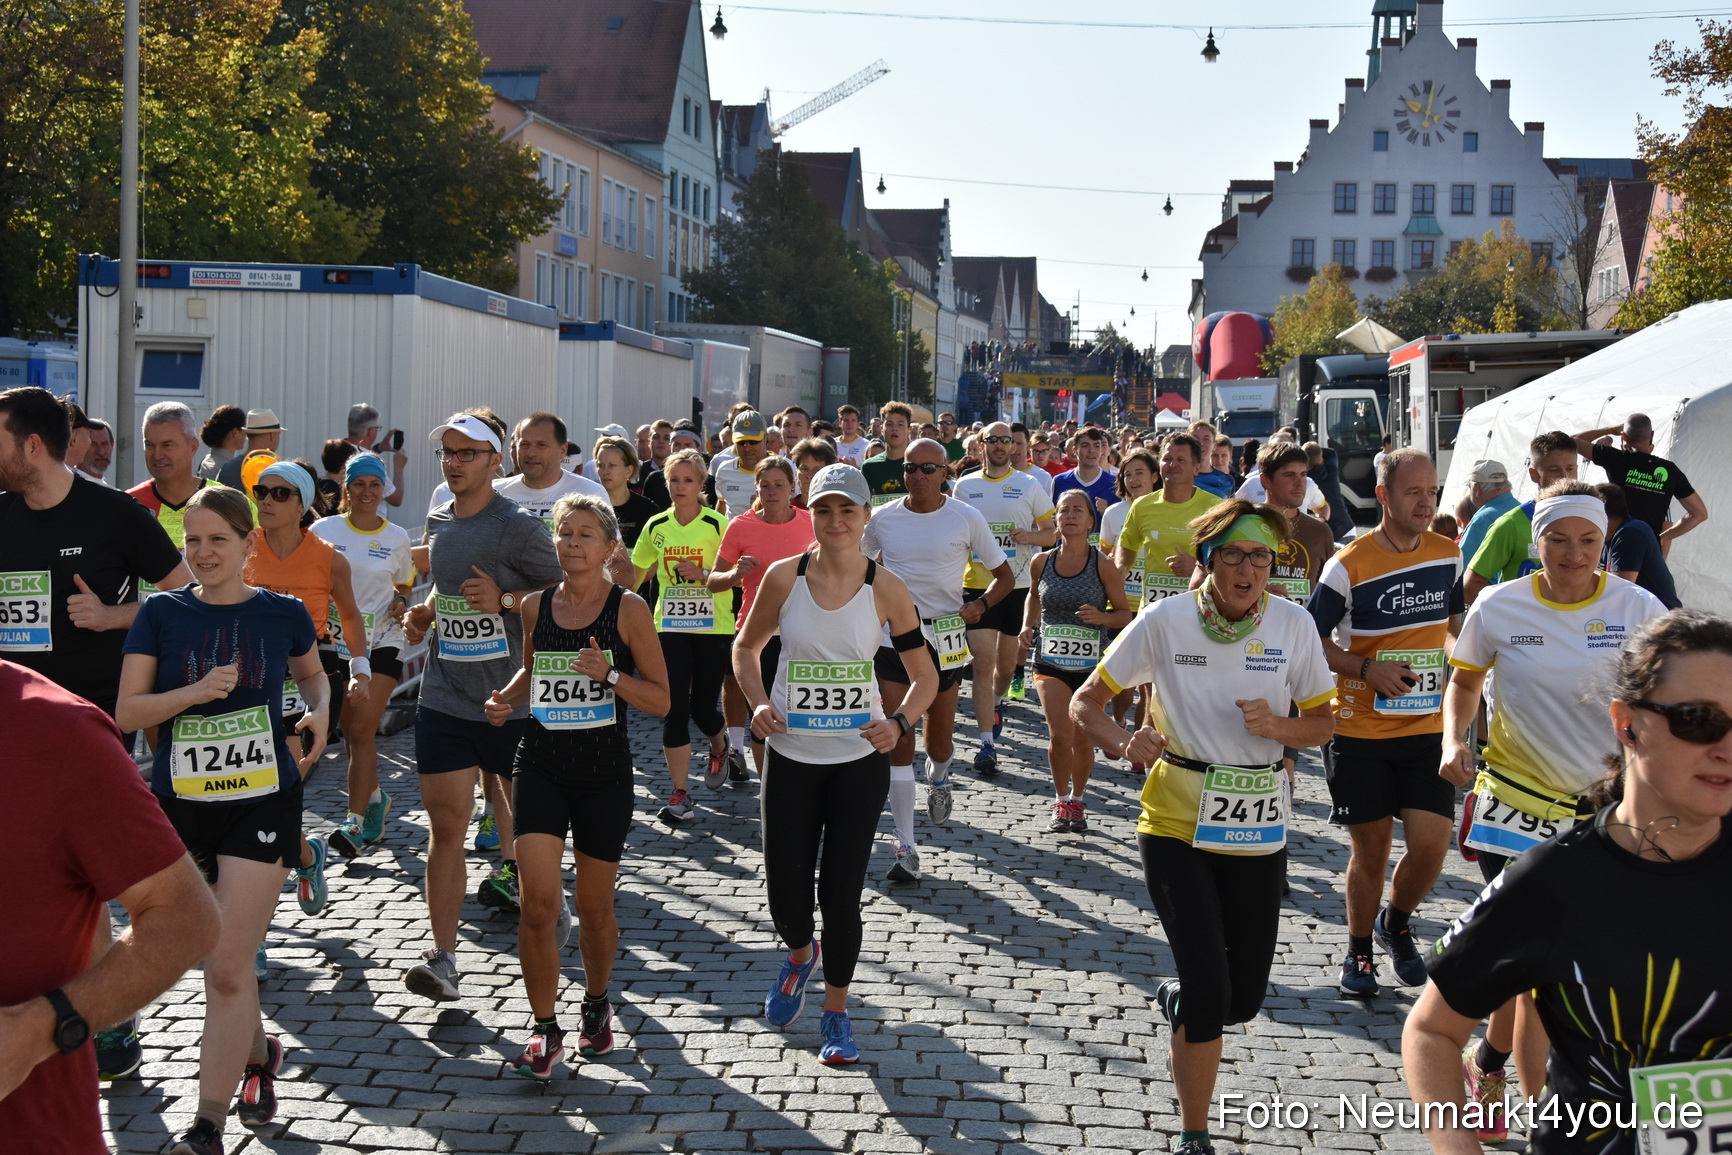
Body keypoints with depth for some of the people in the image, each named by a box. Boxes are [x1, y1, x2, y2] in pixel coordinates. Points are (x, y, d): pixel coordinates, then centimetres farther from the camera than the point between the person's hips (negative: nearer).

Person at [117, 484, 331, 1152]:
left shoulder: (282, 614, 0)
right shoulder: (162, 613, -1)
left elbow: (311, 673, 21)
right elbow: (127, 713, -6)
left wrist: (319, 711, 0)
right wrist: (197, 691, -21)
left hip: (262, 804, -2)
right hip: (178, 805, 2)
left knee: (229, 967, -7)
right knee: (215, 962, 15)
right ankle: (260, 1053, 43)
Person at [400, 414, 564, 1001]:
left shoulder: (519, 525, -9)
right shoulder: (438, 520, 11)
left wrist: (504, 600, -20)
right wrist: (423, 613, 8)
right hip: (443, 699, 4)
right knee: (446, 826, -3)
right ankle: (443, 956, -4)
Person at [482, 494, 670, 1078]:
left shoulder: (628, 608, -6)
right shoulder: (536, 605, 4)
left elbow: (661, 700, -6)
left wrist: (611, 676, -22)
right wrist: (507, 699, 1)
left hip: (603, 771, -2)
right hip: (541, 765, 2)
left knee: (594, 908, 11)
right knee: (539, 904, -9)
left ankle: (596, 1004, 38)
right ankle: (545, 1030, 6)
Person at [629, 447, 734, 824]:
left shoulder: (717, 524, -5)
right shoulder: (656, 526, 6)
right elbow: (636, 572, 16)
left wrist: (703, 574, -23)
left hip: (712, 627, -2)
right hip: (670, 627, 2)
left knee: (703, 708, -1)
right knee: (674, 708, -5)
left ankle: (719, 746, 37)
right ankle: (680, 795, 1)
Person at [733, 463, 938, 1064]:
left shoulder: (885, 587, -6)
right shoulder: (784, 576, -4)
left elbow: (924, 675, 1)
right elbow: (746, 647, 10)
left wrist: (899, 722, -16)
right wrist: (759, 703, -8)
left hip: (860, 760, -1)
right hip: (790, 756, 1)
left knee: (840, 892, 1)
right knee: (786, 896, 2)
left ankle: (836, 1012, 23)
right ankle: (800, 955, 39)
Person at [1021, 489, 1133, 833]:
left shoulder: (1103, 565, -7)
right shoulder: (1041, 562, 0)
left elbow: (1125, 614, -1)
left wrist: (1101, 617, -21)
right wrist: (1028, 626, 4)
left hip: (1092, 664, -1)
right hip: (1050, 661, 1)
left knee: (1083, 741, 8)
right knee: (1060, 734, -15)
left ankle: (1077, 801, 33)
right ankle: (1061, 802, 8)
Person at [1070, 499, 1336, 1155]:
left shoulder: (1292, 624, -3)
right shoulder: (1165, 621, -9)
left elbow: (1321, 726, 6)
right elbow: (1085, 705, -1)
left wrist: (1277, 726, -15)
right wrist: (1123, 744, -21)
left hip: (1257, 830, 3)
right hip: (1177, 828, -3)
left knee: (1244, 999, 10)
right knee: (1209, 990, -11)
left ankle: (1176, 998, 47)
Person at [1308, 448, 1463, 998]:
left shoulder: (1449, 555, 4)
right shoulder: (1350, 564, -10)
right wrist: (1367, 669, -17)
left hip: (1427, 728, 3)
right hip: (1361, 730, -3)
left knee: (1431, 844, -8)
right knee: (1371, 849, 5)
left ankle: (1396, 924, 22)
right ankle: (1358, 951, 26)